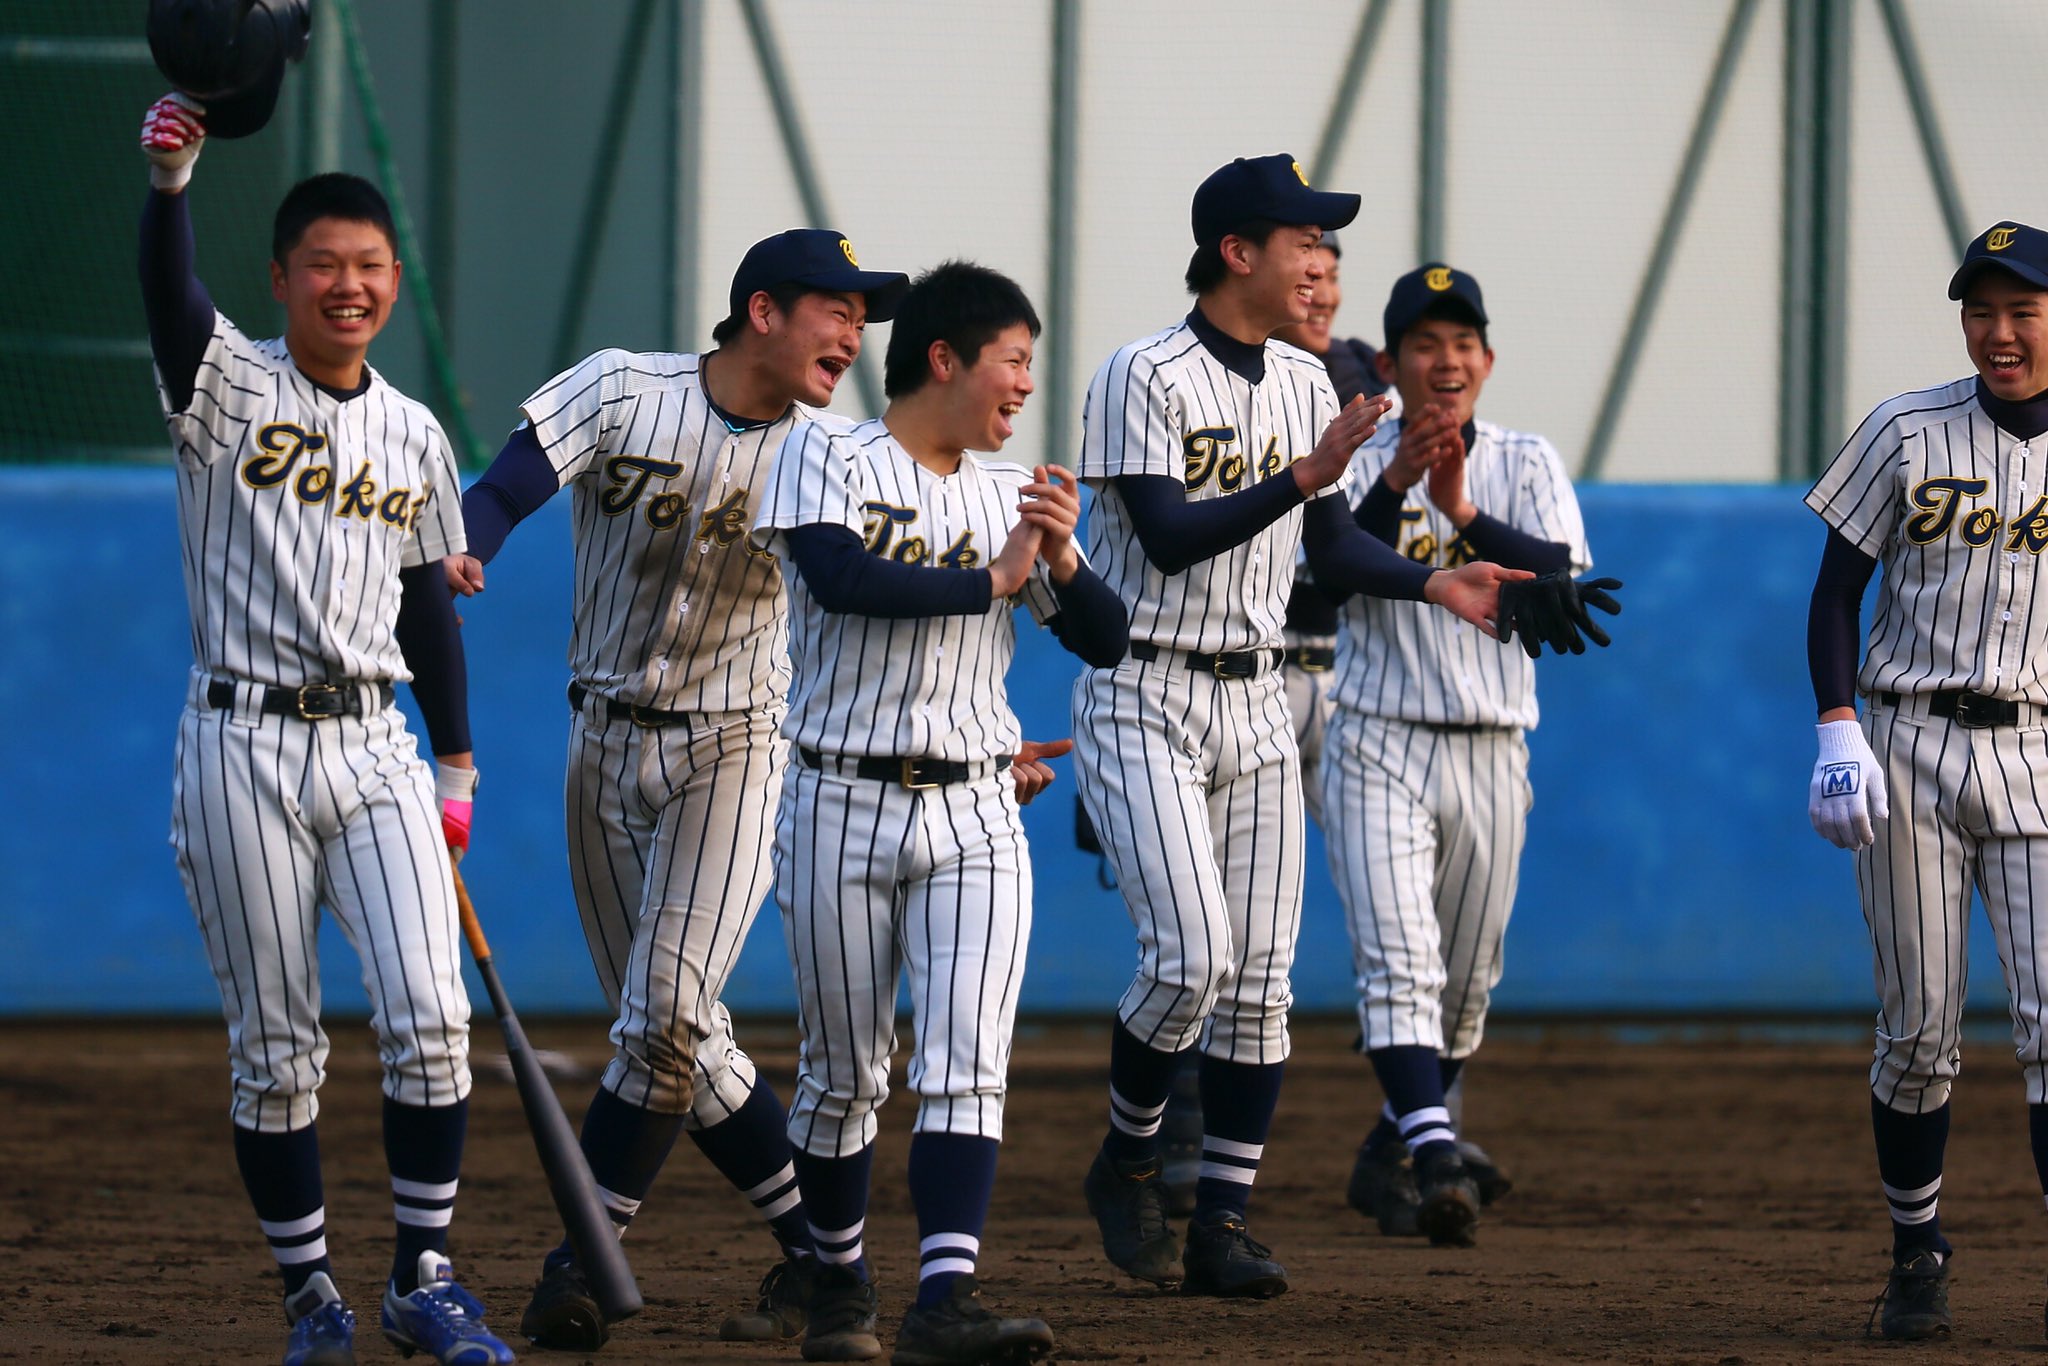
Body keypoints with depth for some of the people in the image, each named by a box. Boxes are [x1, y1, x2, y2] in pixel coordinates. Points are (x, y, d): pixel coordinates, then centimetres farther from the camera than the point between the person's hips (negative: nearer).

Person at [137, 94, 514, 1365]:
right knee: (274, 1047, 1)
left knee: (431, 1016, -10)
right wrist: (169, 179, -43)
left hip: (374, 747, 3)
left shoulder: (414, 434, 12)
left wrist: (457, 764, 17)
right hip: (245, 748, -3)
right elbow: (172, 293, -23)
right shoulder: (227, 387, -2)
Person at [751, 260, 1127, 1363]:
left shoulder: (1011, 496, 12)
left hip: (975, 818, 3)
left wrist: (1060, 556, -8)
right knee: (843, 1074, 6)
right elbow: (840, 578, -21)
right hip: (844, 807, -3)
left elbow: (1105, 641, 10)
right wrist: (990, 579, -15)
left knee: (966, 1064, -12)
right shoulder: (828, 461, -1)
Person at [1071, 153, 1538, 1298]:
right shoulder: (1147, 378, -12)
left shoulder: (1305, 384, 10)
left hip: (1256, 704, 7)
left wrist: (1433, 582, 0)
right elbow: (1168, 539, -21)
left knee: (1261, 976, 1)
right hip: (1145, 698, -7)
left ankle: (1224, 1225, 5)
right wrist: (1300, 477, -27)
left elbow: (1331, 546, 16)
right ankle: (1128, 1163, 8)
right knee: (1191, 957, -16)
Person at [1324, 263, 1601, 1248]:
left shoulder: (1526, 465, 7)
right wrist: (1395, 483, -29)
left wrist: (1463, 511, -21)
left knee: (1466, 983, 10)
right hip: (1378, 749, -3)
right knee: (1400, 961, -19)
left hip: (1492, 755, 3)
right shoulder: (1358, 464, 2)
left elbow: (1564, 581, -9)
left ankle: (1388, 1156, 27)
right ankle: (1436, 1160, -30)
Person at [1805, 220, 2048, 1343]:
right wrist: (1838, 727, -9)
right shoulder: (1908, 433, 3)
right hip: (1910, 747, 0)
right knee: (1918, 1029, 1)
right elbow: (1836, 591, 5)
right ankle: (1916, 1252, 16)